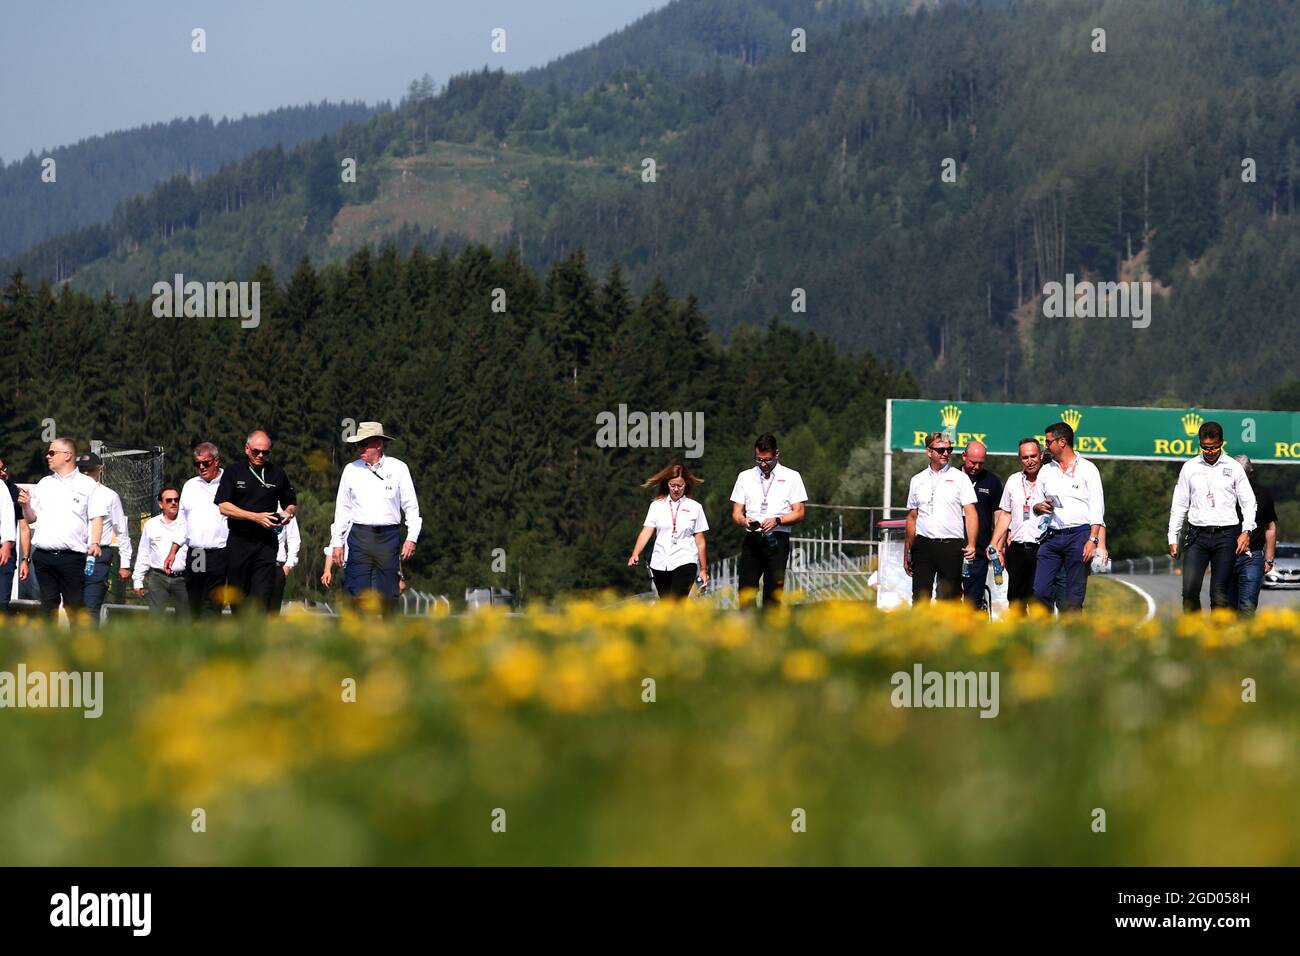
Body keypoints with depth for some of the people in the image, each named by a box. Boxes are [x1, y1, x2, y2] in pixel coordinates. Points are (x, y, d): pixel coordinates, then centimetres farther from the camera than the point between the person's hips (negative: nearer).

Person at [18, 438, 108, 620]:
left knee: (75, 605, -7)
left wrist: (94, 543, -16)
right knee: (48, 604, 5)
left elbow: (97, 518, -2)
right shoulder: (44, 484, 18)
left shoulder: (88, 485, 4)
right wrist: (26, 505, -1)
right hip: (43, 555, 5)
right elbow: (32, 518, 20)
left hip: (72, 556, -4)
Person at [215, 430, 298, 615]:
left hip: (266, 542, 0)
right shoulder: (234, 472, 4)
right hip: (238, 541, 0)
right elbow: (223, 506, -5)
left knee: (262, 595, -13)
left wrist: (288, 513, -4)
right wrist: (256, 517, -13)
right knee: (237, 596, 4)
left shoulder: (277, 473, 10)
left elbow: (292, 503, 21)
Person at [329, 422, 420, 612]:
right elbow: (342, 508, 13)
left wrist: (411, 538, -2)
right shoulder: (351, 470, 9)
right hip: (359, 537, 1)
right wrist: (337, 542, 9)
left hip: (388, 537, -1)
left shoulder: (398, 468, 5)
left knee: (388, 594, 2)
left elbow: (411, 506, 8)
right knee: (356, 591, -9)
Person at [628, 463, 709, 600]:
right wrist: (635, 555, -17)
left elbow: (700, 541, 6)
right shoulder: (657, 505, 8)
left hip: (685, 563, -3)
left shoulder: (695, 507, 4)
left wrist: (703, 569, 7)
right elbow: (646, 532, -1)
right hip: (660, 564, 3)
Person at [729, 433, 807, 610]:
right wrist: (744, 521, -10)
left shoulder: (791, 477, 7)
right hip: (752, 540, 2)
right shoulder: (745, 477, 14)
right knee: (746, 589, -9)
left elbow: (799, 513, 3)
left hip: (778, 540, -2)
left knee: (773, 593, -6)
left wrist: (777, 520, -14)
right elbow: (736, 512, 13)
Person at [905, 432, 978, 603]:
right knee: (920, 597, -4)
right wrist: (907, 553, 14)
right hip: (923, 545, 2)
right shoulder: (917, 480, 12)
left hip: (951, 545, -2)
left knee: (951, 598, -1)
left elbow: (971, 513, -3)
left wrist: (971, 544, -17)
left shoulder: (960, 478, 4)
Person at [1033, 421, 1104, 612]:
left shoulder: (1087, 469, 3)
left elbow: (1097, 507, -3)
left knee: (1074, 597, -4)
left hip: (1079, 534, -4)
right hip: (1051, 537, 4)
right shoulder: (1046, 471, 18)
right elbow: (1034, 505, 23)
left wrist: (1093, 539, -13)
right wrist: (1039, 507, -2)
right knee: (1040, 591, -6)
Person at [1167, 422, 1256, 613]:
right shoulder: (1190, 467, 10)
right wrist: (1173, 538, 9)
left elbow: (1249, 502, 8)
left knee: (1220, 593, -4)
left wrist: (1246, 531, -7)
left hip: (1226, 534, -1)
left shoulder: (1234, 468, 7)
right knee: (1189, 590, -12)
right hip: (1198, 534, 1)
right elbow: (1179, 504, 14)